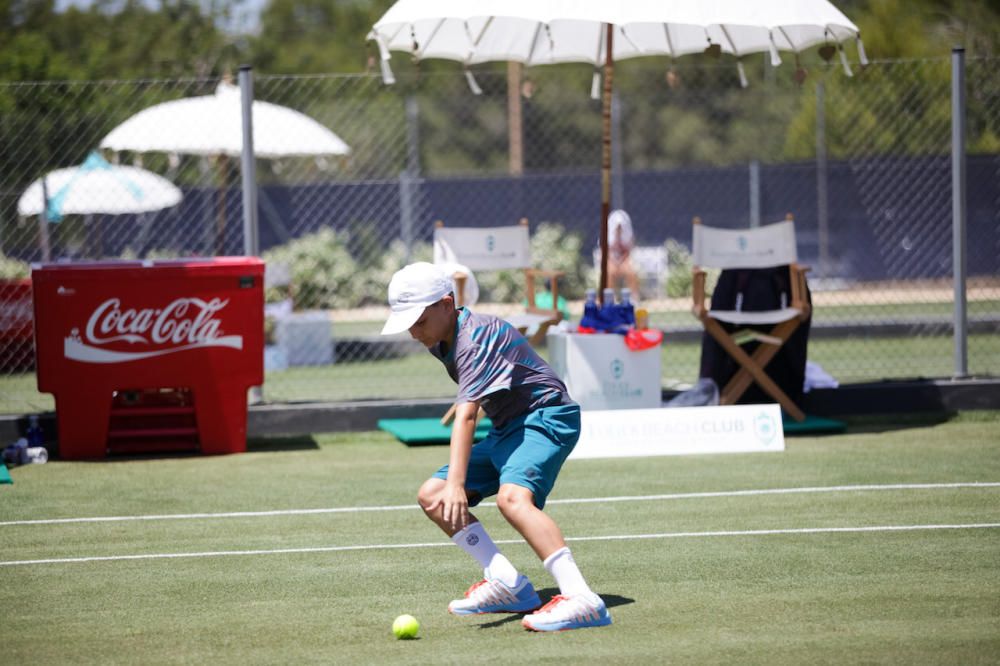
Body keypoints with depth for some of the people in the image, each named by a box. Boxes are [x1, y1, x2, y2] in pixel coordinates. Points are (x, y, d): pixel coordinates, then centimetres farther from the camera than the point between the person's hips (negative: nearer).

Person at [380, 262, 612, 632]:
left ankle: (583, 600, -47)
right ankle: (510, 587, -1)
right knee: (431, 496, 5)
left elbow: (466, 414, -34)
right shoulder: (443, 341, 7)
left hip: (546, 417, -11)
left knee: (512, 497, -36)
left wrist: (456, 483, -42)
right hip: (507, 430, 11)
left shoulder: (476, 338, -23)